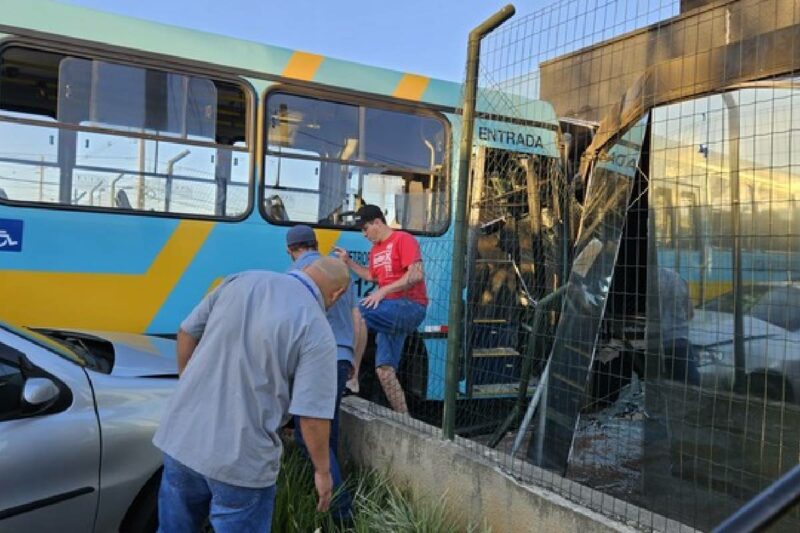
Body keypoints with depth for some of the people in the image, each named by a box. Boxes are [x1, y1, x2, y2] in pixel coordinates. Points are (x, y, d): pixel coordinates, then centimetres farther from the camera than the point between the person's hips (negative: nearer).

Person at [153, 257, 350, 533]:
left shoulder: (242, 280, 1)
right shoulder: (317, 332, -14)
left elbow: (188, 332, 10)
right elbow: (313, 414, -18)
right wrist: (322, 471, -2)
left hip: (180, 437, 6)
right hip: (241, 460, -5)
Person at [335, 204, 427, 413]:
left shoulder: (403, 240, -7)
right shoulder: (375, 250, 18)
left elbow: (416, 275, -19)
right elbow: (371, 276, 32)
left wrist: (383, 291, -21)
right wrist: (348, 262, 21)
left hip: (411, 307, -9)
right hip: (391, 312, 9)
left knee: (358, 313, -31)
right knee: (384, 370, 2)